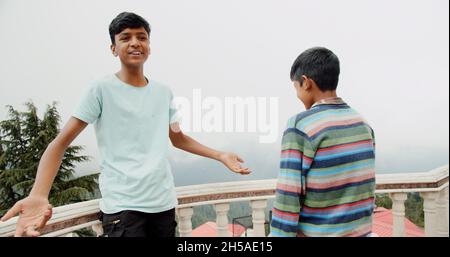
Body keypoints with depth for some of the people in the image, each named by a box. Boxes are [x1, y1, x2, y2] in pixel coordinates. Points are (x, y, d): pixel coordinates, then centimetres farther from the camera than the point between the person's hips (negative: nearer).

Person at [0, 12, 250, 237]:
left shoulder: (164, 92, 9)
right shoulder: (102, 89, -5)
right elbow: (61, 142, -8)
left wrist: (220, 155, 14)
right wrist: (39, 195, -24)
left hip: (164, 201, 5)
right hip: (123, 205, -4)